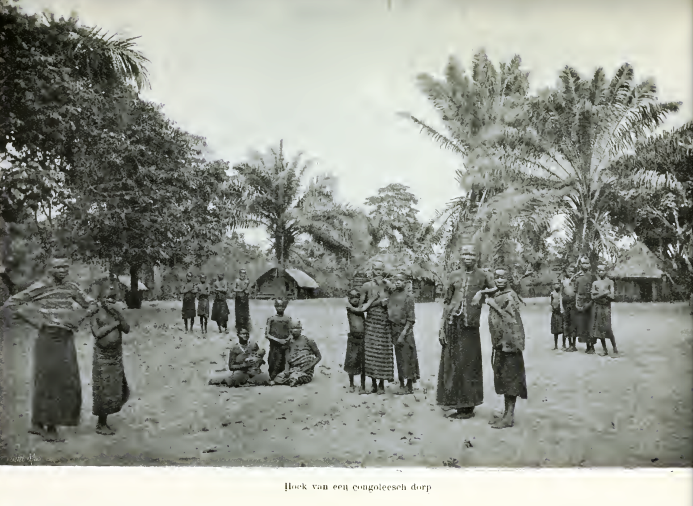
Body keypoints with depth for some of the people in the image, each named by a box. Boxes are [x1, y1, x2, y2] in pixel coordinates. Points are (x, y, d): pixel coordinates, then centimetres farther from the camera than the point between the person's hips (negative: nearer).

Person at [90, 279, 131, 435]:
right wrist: (113, 325, -11)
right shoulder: (96, 313, -5)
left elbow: (127, 330, -1)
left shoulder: (117, 313, 8)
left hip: (117, 356, 6)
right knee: (104, 389, 0)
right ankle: (101, 425, 13)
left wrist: (118, 315, -12)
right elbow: (96, 332, -17)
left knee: (116, 388, 11)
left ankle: (103, 421, 26)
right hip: (102, 356, -5)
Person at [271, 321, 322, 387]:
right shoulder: (290, 344, 10)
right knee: (280, 377, -31)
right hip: (292, 369, 2)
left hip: (305, 371, -2)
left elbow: (319, 357, 2)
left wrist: (308, 367, -10)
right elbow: (287, 360, 6)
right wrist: (286, 369, -15)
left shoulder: (308, 341, 0)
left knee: (294, 377, -36)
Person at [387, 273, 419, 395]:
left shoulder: (408, 296, -10)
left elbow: (410, 319, -12)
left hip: (405, 329, -5)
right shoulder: (392, 295, 6)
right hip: (394, 329, 5)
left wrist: (403, 334, -18)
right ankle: (401, 385, 20)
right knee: (399, 358, 11)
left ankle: (409, 386, 10)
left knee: (407, 358, 1)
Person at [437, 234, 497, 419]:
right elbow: (446, 302, 10)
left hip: (470, 325, -2)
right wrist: (442, 327, 5)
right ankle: (453, 400, 17)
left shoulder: (483, 275, 4)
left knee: (469, 363, 3)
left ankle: (468, 405, 11)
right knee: (452, 362, 6)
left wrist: (482, 292, -9)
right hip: (452, 323, 2)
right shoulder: (454, 276, 10)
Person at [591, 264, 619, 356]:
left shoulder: (610, 282, 3)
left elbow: (612, 296, -7)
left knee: (607, 329, -11)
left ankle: (615, 349, 1)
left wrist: (598, 294, -10)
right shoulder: (595, 283, 11)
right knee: (599, 329, 3)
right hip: (597, 307, 3)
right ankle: (605, 350, 10)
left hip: (606, 307, -3)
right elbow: (593, 297, 0)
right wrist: (604, 293, -10)